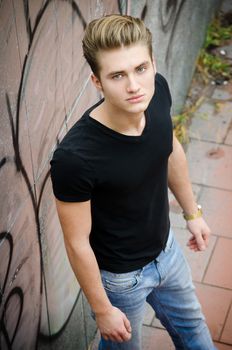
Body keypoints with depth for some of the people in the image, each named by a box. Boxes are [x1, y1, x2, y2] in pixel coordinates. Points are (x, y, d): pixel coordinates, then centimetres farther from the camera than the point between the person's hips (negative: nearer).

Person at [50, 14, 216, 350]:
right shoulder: (74, 156, -39)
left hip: (166, 249, 6)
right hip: (121, 276, -5)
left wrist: (192, 212, 12)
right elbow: (77, 243, -24)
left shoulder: (158, 91, -21)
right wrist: (103, 310, -12)